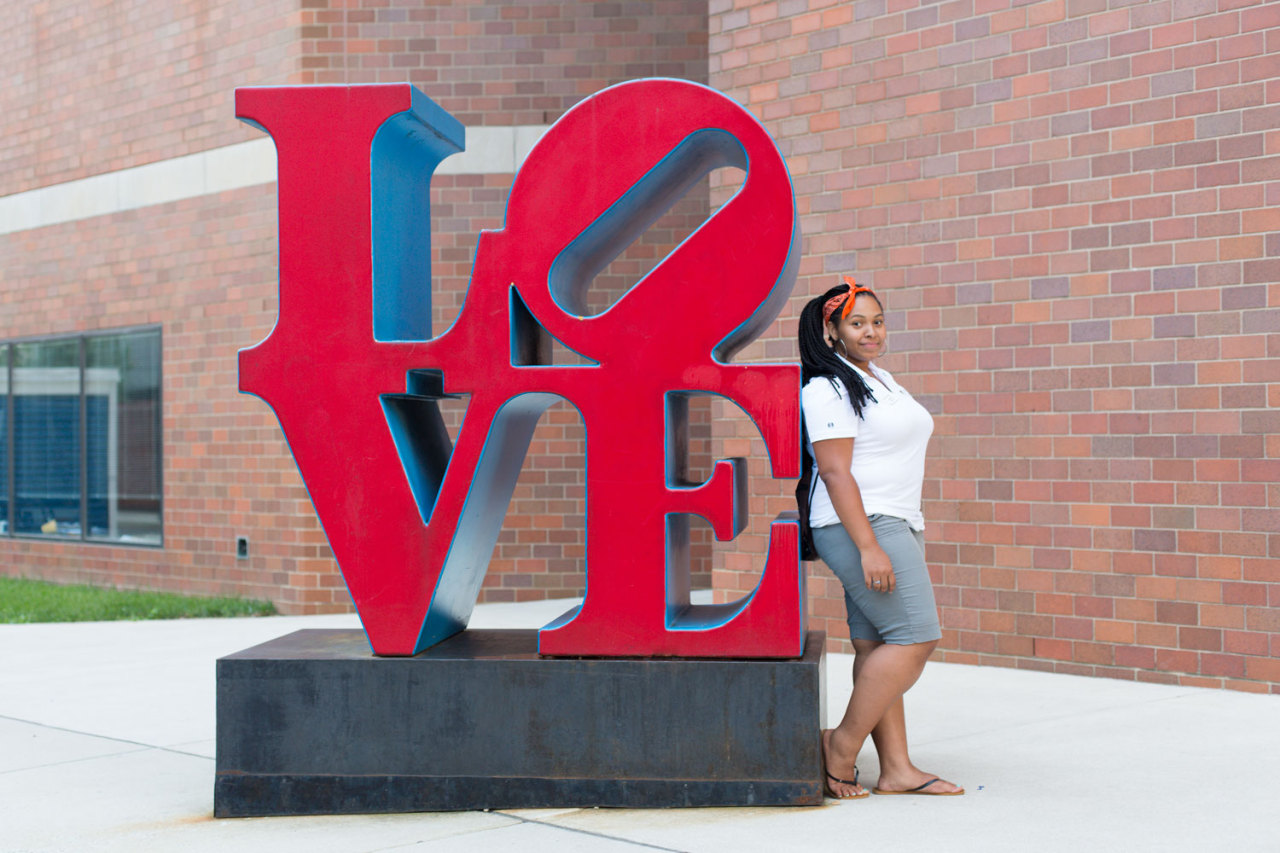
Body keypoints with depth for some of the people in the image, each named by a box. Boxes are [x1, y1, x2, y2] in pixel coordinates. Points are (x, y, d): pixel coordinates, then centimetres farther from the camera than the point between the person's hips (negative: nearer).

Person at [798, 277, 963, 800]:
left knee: (877, 647, 6)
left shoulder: (879, 380, 19)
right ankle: (841, 746, -4)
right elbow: (835, 472, -18)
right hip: (860, 527, -9)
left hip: (894, 524, 9)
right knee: (916, 637, -12)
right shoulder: (828, 389, -11)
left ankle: (896, 769, 5)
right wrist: (868, 547, -24)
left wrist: (908, 544, 23)